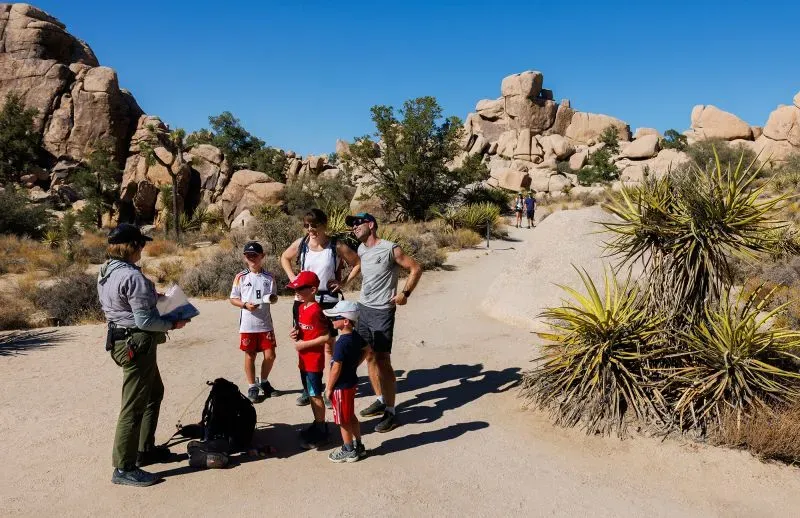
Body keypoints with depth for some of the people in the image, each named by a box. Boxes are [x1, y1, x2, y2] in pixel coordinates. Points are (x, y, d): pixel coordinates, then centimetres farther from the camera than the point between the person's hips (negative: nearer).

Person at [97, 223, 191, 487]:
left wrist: (151, 296, 14)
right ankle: (124, 468, 9)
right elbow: (144, 321, -23)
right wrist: (172, 325, -10)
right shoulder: (132, 277, -22)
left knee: (154, 393, 24)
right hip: (137, 343, -11)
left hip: (120, 338, 11)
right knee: (134, 406, -1)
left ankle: (145, 450, 34)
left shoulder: (107, 272, 7)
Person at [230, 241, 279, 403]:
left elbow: (274, 297, 10)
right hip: (247, 324, -1)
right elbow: (233, 298, 3)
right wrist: (245, 304, -15)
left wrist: (272, 298, -14)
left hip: (265, 323, 2)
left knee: (270, 355, 4)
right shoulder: (241, 277, -1)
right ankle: (252, 387, 21)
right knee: (250, 356, 7)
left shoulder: (269, 277, 3)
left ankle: (264, 381, 28)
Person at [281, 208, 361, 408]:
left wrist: (344, 282, -5)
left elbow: (358, 263, 2)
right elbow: (284, 258, 20)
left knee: (328, 346, 2)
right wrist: (292, 277, 8)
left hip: (328, 301, -3)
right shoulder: (301, 244, 1)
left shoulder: (337, 246, -7)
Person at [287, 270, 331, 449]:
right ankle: (318, 424, 32)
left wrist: (304, 344, -20)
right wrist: (296, 334, 0)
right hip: (304, 360, 9)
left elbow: (327, 336, -23)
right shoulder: (301, 308, 7)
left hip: (315, 360, -9)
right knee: (310, 393, 18)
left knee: (315, 395, 1)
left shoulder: (316, 310, -22)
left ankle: (321, 432, 13)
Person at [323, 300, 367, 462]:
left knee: (343, 420, 7)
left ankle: (349, 451, 19)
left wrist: (329, 388, -13)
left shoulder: (341, 343, -26)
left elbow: (336, 369, -23)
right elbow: (364, 352, 16)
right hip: (352, 381, 9)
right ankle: (358, 446, 31)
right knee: (351, 416, 21)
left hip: (341, 386, -9)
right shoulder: (356, 336, 0)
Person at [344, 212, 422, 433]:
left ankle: (391, 412, 1)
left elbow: (416, 268, -7)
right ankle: (380, 400, 28)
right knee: (370, 357, 13)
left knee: (383, 361, -6)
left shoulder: (390, 249, -12)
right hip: (363, 309, 7)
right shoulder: (360, 250, 9)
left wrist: (405, 293, -12)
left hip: (382, 312, -7)